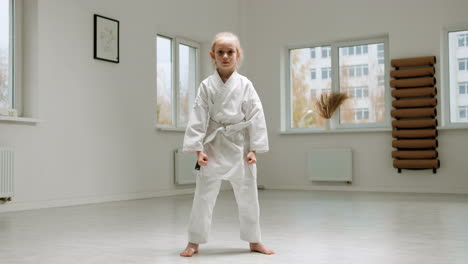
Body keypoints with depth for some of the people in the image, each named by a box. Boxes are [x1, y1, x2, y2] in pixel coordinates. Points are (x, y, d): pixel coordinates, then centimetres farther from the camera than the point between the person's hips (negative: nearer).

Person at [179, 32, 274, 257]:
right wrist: (199, 149, -9)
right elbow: (198, 118, -3)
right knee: (203, 196, 3)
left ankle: (254, 241, 27)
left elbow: (255, 117, -2)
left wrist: (253, 149, -6)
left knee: (248, 196, 10)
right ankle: (194, 242, 16)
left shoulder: (245, 85, -1)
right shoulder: (206, 86, -2)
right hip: (213, 146, -1)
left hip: (240, 147, 1)